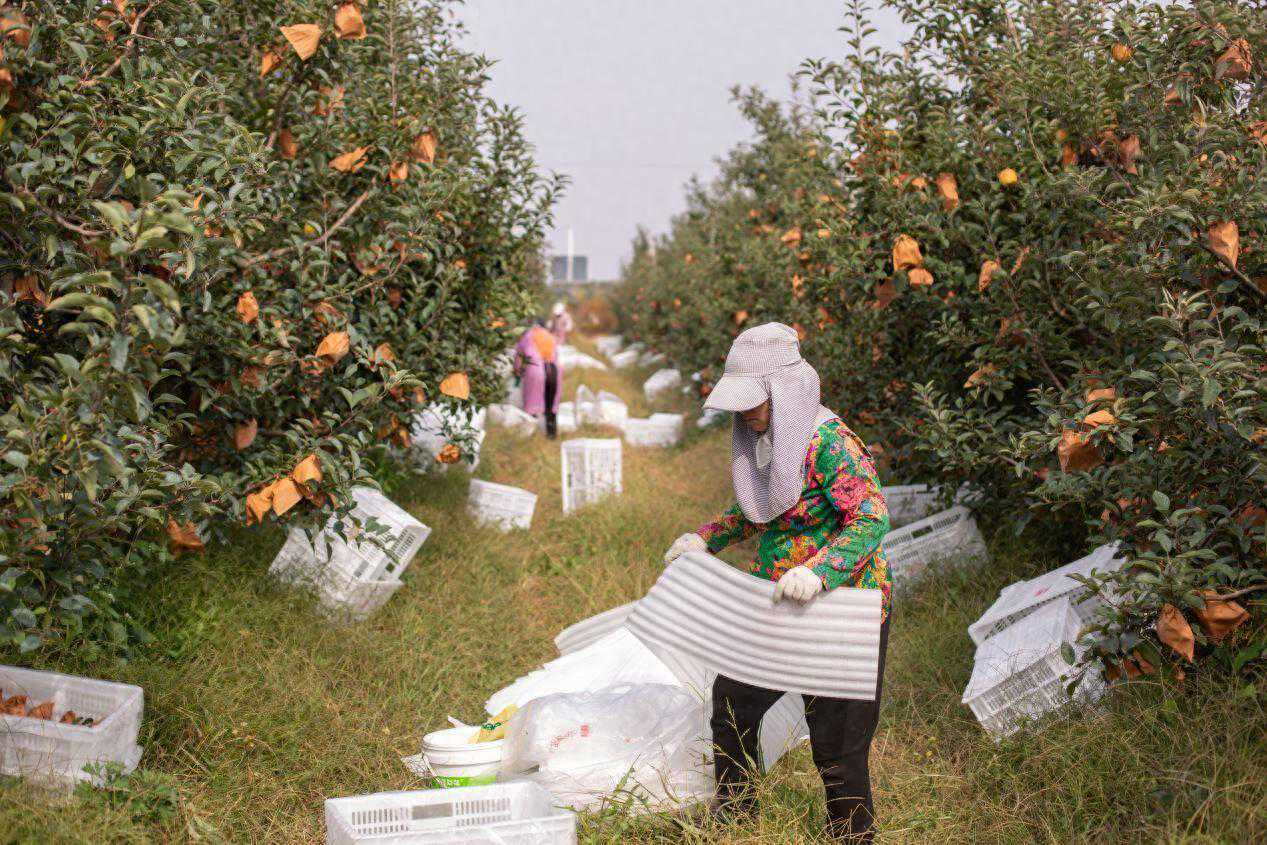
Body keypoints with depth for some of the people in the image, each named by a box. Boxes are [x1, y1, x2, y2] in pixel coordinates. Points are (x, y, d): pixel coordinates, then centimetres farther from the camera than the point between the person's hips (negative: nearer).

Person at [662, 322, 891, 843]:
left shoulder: (828, 443, -23)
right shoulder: (761, 438, 3)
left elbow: (873, 518, -28)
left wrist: (818, 571, -40)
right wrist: (707, 539, 8)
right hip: (775, 603, 9)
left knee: (835, 742, 0)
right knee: (732, 706, 16)